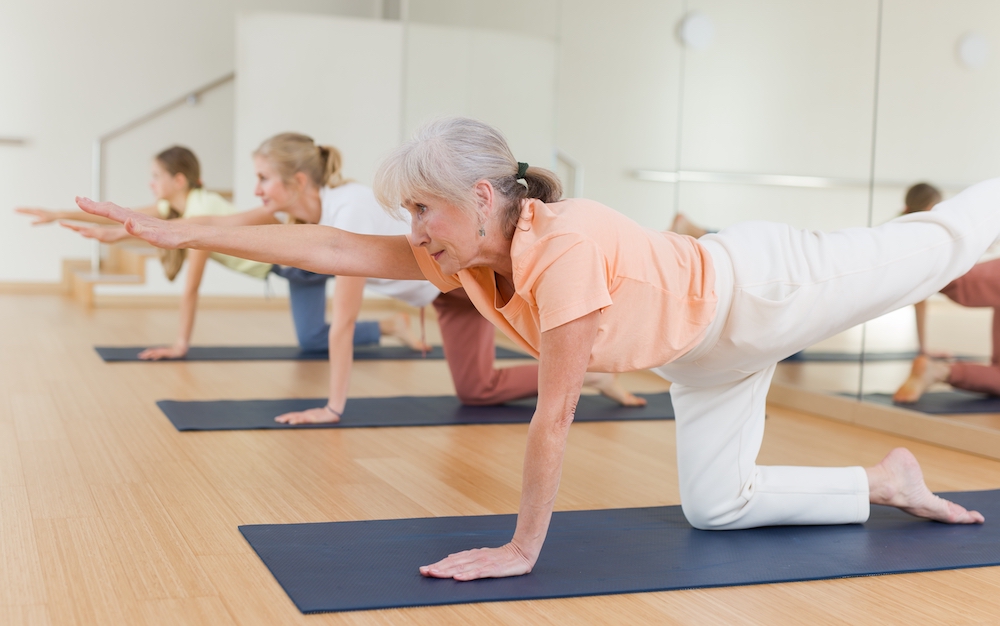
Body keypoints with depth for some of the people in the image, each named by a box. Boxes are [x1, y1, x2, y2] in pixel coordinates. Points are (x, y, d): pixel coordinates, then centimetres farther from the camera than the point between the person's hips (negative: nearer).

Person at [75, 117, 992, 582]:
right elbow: (338, 250, -16)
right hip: (706, 354, 7)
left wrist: (523, 548, -28)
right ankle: (887, 482, 28)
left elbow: (555, 416, -36)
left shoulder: (567, 246, -40)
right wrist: (182, 233, -17)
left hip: (760, 290, -7)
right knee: (716, 506, 12)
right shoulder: (462, 258, -16)